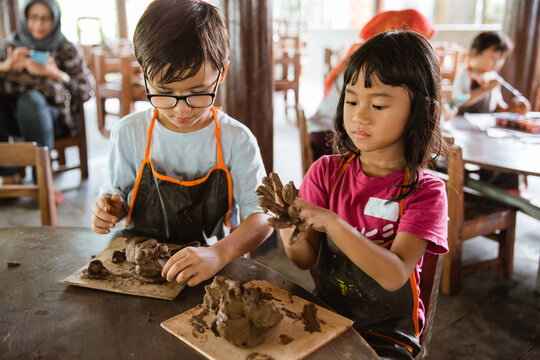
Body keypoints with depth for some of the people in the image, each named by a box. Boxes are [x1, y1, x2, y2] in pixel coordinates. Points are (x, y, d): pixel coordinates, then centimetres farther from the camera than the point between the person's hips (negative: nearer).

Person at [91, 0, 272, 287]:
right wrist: (107, 209, -11)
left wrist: (218, 255, -32)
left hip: (215, 273, -2)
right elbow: (116, 193, 13)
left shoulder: (237, 140, -8)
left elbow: (261, 218, -14)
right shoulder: (129, 133, 0)